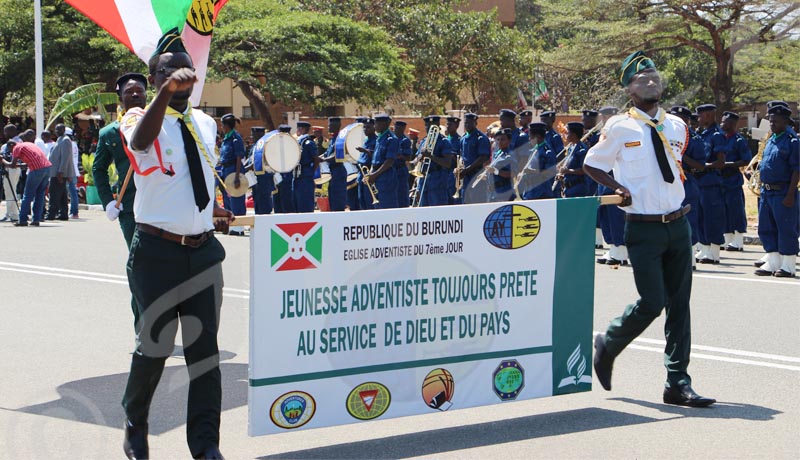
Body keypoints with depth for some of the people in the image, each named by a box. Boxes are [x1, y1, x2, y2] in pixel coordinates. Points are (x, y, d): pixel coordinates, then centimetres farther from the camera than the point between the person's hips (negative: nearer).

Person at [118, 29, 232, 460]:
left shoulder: (206, 124, 10)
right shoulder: (142, 118, -8)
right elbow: (139, 139, -35)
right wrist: (166, 92, -51)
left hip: (204, 250, 5)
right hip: (157, 250, -4)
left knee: (204, 346, 3)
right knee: (156, 344, 5)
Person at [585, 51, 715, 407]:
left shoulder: (676, 127, 10)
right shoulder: (619, 128, -4)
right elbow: (591, 165, 5)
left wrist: (675, 200, 12)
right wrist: (618, 187, -11)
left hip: (678, 225, 5)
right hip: (643, 228, -5)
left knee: (680, 303, 4)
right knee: (652, 302, -11)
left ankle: (678, 383, 10)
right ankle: (608, 344, 19)